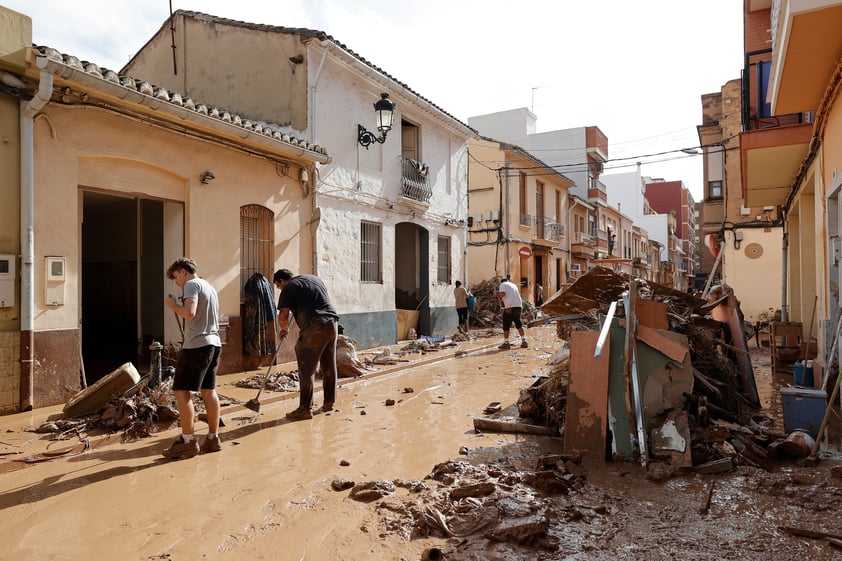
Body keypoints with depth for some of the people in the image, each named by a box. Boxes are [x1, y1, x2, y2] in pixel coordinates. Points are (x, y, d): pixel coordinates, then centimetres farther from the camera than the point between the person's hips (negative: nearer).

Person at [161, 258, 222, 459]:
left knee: (181, 391, -4)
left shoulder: (191, 285, -6)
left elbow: (190, 313, -21)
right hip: (214, 343, 9)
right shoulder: (210, 287, 20)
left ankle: (188, 441, -4)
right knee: (208, 390, 11)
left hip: (197, 345, -9)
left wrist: (173, 306, -5)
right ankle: (213, 438, 15)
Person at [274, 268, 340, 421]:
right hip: (332, 323, 8)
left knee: (307, 370, -1)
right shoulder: (314, 278, 21)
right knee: (329, 367, 15)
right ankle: (329, 403, 25)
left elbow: (283, 316, -8)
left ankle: (305, 408, 1)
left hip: (314, 328, -8)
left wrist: (284, 329, 11)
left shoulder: (289, 288, -1)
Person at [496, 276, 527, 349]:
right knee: (519, 325, 15)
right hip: (519, 306, 7)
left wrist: (498, 294, 7)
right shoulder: (514, 285, 24)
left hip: (510, 307, -6)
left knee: (506, 326, 2)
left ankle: (506, 343, 3)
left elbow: (502, 294, -14)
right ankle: (524, 341, 12)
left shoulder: (503, 284, 3)